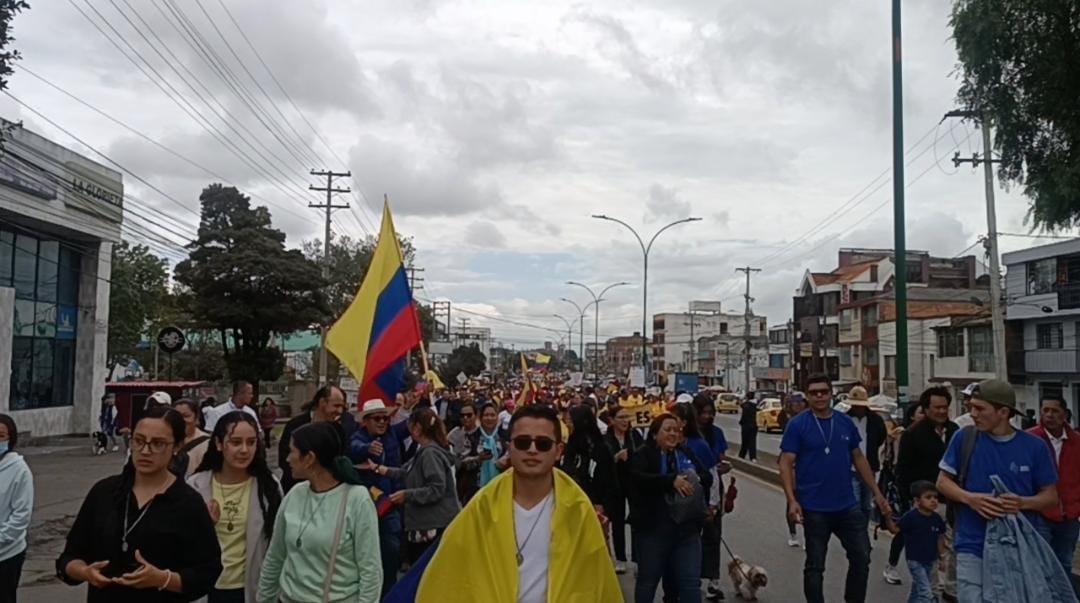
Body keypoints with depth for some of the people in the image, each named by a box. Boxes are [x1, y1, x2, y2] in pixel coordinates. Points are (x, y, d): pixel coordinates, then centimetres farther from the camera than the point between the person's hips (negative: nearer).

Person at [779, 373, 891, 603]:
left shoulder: (845, 423, 5)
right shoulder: (797, 425, -8)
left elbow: (859, 459, 13)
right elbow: (786, 464, -10)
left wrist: (877, 494, 11)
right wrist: (792, 500, -21)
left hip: (848, 505, 4)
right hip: (814, 508, -4)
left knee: (862, 558, 10)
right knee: (815, 565, 6)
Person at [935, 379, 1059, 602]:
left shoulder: (1034, 446, 0)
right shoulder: (964, 438, -2)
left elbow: (1051, 496, 6)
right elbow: (943, 481, 5)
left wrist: (1023, 503, -15)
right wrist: (970, 498, -15)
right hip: (973, 546, -1)